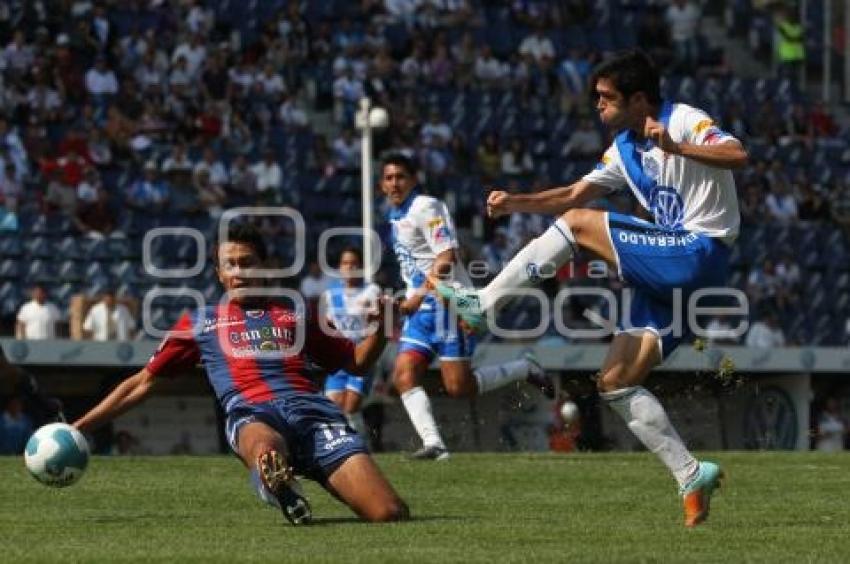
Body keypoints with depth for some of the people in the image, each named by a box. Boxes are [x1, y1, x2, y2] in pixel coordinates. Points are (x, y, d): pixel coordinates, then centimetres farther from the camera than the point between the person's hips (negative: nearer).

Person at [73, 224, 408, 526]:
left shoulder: (293, 318, 31)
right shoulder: (200, 323, 29)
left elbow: (356, 363, 36)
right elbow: (144, 382, 30)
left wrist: (380, 326, 14)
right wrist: (79, 427, 24)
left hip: (310, 408, 4)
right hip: (252, 413, -4)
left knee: (390, 514, -19)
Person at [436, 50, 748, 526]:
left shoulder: (684, 121, -7)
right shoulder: (624, 148, 18)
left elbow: (738, 156, -24)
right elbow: (574, 195, 22)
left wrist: (676, 148, -36)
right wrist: (517, 202, 7)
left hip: (698, 252, -9)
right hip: (672, 271, 9)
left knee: (578, 224, -11)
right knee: (616, 381, 3)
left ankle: (483, 304, -6)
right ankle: (693, 476, 1)